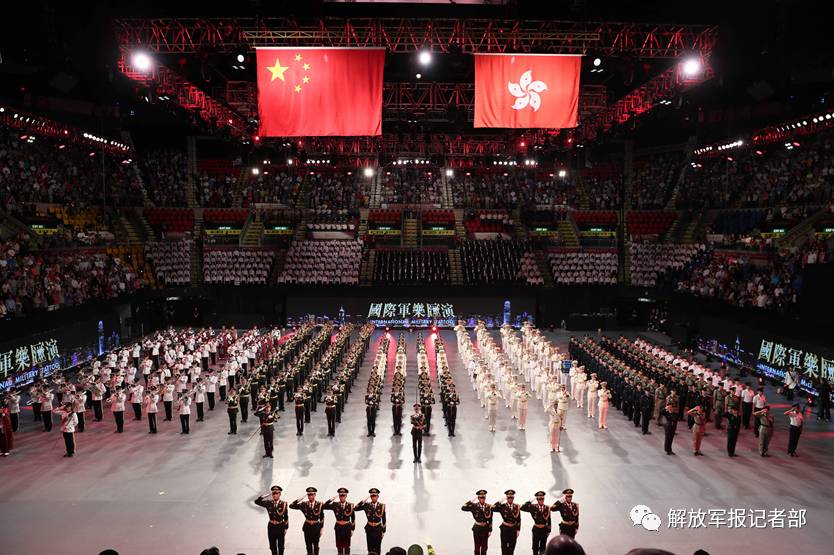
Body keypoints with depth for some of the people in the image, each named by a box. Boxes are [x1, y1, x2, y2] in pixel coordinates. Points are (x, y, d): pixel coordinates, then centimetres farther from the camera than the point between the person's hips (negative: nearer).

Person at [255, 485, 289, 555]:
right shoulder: (268, 503, -3)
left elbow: (286, 517, -3)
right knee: (272, 546, 12)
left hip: (280, 527, -2)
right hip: (271, 527, 2)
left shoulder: (283, 504, -9)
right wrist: (267, 495, -14)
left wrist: (286, 528, -1)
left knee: (280, 546, 9)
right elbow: (257, 501, -10)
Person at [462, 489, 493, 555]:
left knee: (484, 547, 10)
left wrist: (490, 530, 0)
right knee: (477, 547, 5)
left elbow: (490, 520, 0)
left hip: (485, 528, 1)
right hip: (477, 528, -1)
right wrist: (471, 501, -22)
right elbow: (463, 508, -19)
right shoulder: (474, 506, -8)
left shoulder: (489, 507, -5)